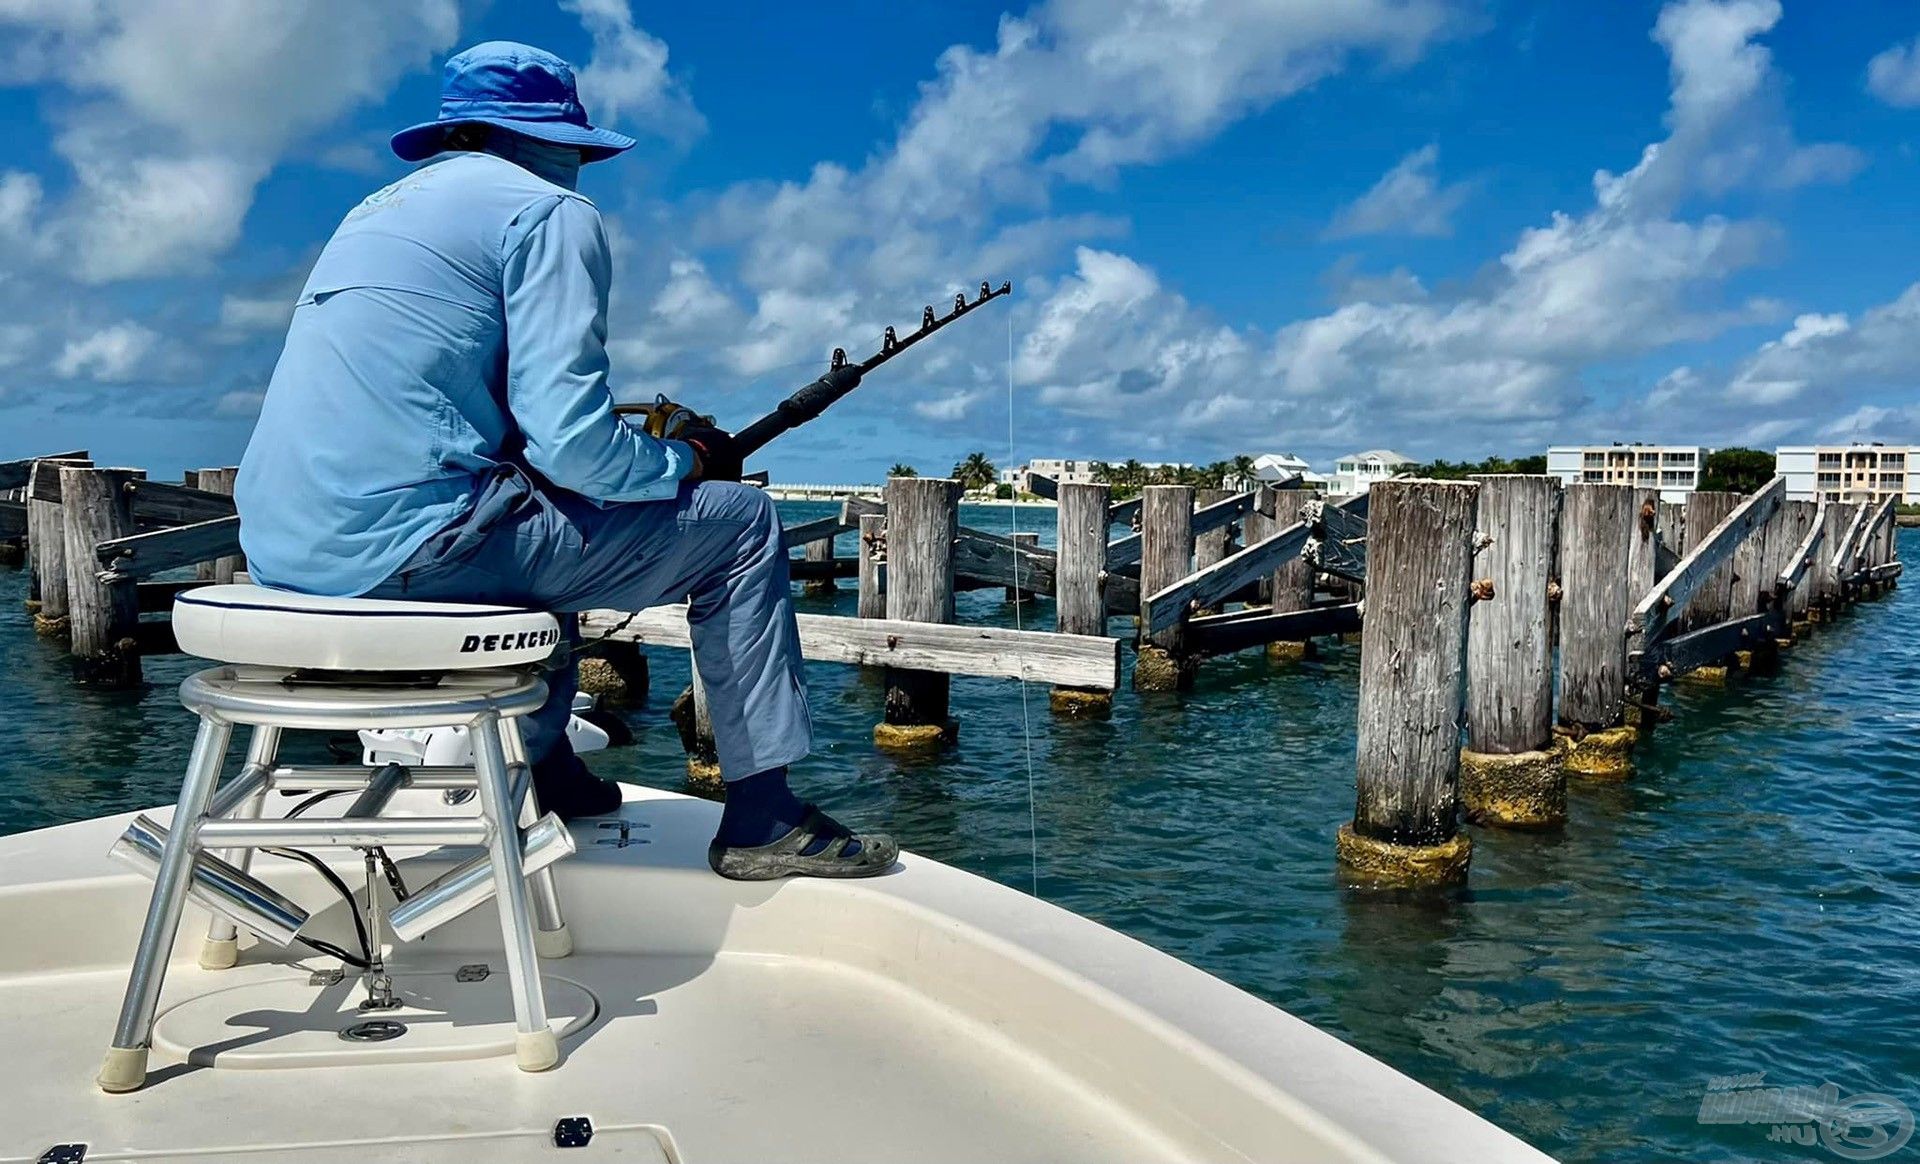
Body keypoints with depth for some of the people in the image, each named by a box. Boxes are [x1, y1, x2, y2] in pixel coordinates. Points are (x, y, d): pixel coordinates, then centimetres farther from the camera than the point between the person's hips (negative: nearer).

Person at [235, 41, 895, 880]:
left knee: (546, 517, 36)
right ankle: (762, 823, 7)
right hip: (406, 543, -9)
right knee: (739, 524, 4)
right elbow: (570, 440, -14)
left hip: (283, 551, 9)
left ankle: (543, 772, 33)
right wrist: (689, 461, 6)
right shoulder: (547, 210, -2)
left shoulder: (380, 207, 24)